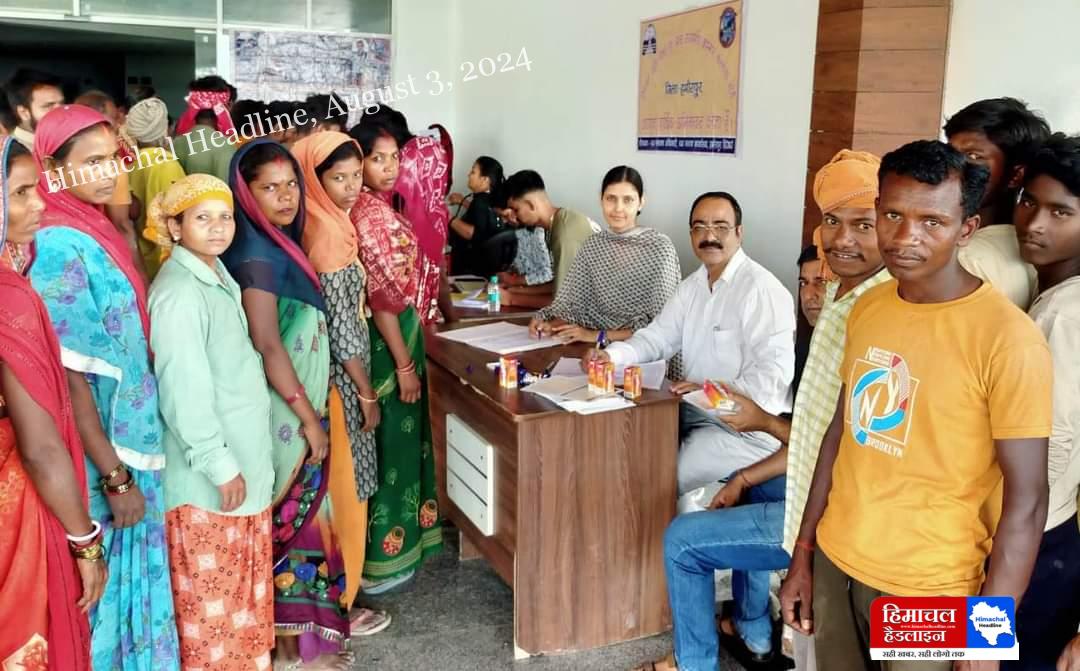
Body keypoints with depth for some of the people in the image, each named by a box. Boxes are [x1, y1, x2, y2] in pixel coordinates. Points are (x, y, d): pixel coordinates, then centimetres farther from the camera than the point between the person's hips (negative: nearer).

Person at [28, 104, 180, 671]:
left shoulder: (95, 232, 6)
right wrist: (114, 476, -19)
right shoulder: (59, 247, -19)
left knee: (131, 574, 20)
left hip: (128, 441, 8)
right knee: (107, 581, 8)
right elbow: (69, 380, -21)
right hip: (100, 454, -8)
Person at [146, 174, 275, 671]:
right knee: (211, 592, 7)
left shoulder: (218, 276, 8)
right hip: (208, 476, -9)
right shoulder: (179, 293, -21)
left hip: (244, 457, 9)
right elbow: (184, 392, -24)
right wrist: (220, 465, -19)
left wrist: (241, 459, 17)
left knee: (245, 583, 21)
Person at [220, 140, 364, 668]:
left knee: (303, 512, 17)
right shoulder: (255, 255, -19)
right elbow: (267, 346, -23)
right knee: (292, 517, 2)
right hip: (285, 411, -9)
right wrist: (309, 418, -18)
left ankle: (306, 620, 31)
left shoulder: (280, 243, 9)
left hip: (301, 402, 9)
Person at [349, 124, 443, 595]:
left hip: (397, 332, 10)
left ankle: (394, 536, 33)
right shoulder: (372, 213, -19)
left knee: (396, 437, 18)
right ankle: (379, 559, 12)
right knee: (390, 440, 0)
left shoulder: (372, 207, 11)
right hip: (389, 340, -10)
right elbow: (381, 295, -23)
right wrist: (405, 364, -21)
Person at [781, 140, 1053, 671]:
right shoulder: (866, 308, 1)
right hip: (836, 562, 5)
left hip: (926, 591, -5)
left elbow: (1025, 501, -15)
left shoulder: (1008, 338, -17)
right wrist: (803, 554, 9)